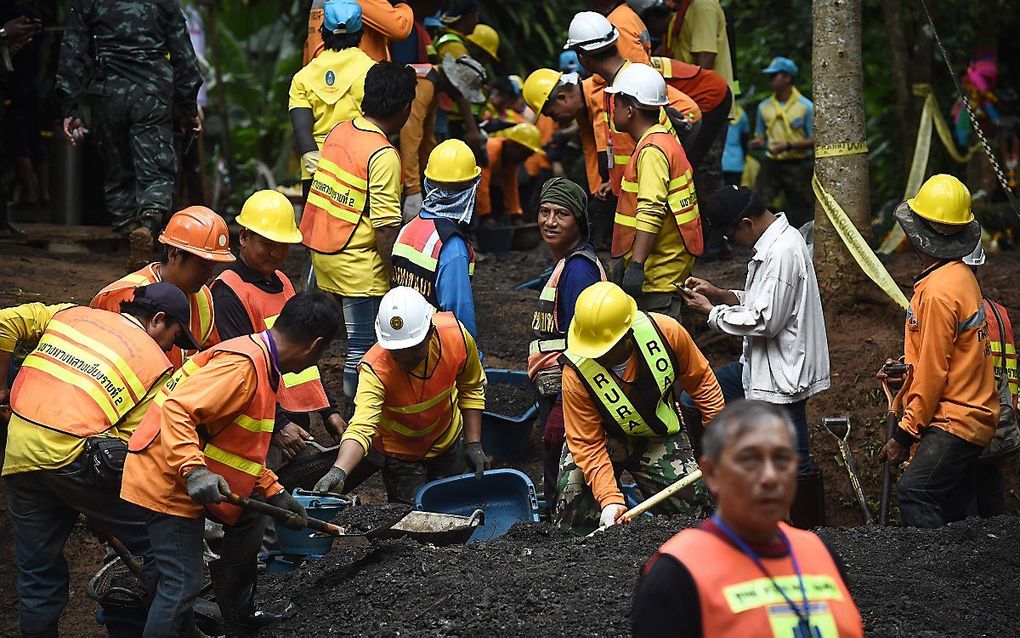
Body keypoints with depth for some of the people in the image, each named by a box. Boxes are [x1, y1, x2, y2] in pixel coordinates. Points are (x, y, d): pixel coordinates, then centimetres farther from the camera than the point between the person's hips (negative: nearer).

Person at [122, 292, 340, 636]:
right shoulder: (243, 364, -22)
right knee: (182, 584, -11)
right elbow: (176, 410, -30)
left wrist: (274, 492, 14)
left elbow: (243, 447, 18)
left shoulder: (262, 364, 11)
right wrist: (194, 470, -37)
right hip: (168, 481, -10)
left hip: (199, 479, 10)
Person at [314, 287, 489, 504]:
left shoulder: (456, 336, -28)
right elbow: (361, 427, -49)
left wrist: (473, 444, -9)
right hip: (399, 450, -3)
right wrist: (339, 471, -66)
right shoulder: (375, 369, -39)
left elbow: (471, 390, -8)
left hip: (449, 439, 3)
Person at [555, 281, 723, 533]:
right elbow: (588, 444, -25)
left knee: (690, 503, -8)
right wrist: (609, 499, -34)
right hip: (604, 437, -1)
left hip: (659, 436, 1)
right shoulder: (576, 373, -31)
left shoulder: (666, 332, -28)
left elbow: (700, 380, -8)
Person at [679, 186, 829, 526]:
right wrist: (720, 295, 7)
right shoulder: (774, 243, 9)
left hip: (782, 374, -11)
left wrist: (711, 312, -11)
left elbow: (765, 321, -24)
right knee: (692, 403, 10)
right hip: (762, 367, 11)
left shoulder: (783, 253, -23)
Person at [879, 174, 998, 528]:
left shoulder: (939, 292, -20)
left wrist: (904, 435, -12)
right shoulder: (961, 275, 10)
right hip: (973, 415, 10)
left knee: (914, 494, -17)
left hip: (954, 422, -10)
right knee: (958, 512, 10)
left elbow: (932, 372, -18)